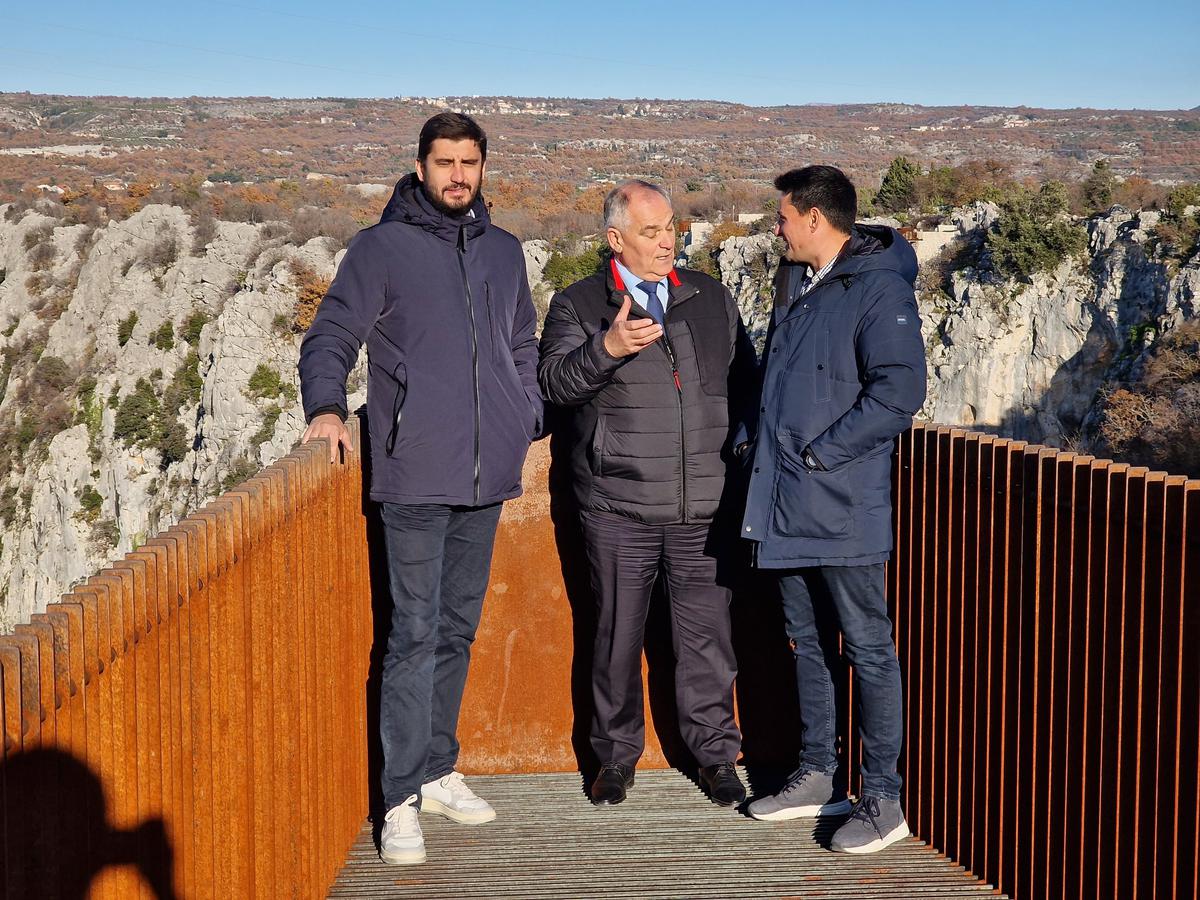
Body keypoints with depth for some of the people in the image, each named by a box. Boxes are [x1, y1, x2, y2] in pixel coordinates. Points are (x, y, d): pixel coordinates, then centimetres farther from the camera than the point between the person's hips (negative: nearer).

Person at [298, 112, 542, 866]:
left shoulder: (505, 251, 14)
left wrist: (534, 421, 11)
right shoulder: (382, 248, -1)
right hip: (416, 475, -5)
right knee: (415, 634, -7)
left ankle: (439, 771, 25)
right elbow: (331, 336, -3)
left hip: (486, 477, 5)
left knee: (458, 631, 13)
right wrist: (326, 406, -20)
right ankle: (403, 799, 0)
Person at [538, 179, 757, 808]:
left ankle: (716, 755, 18)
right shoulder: (577, 305, 3)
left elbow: (745, 380, 20)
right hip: (619, 508, -2)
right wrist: (607, 347, -27)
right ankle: (615, 757, 22)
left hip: (702, 508, 2)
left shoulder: (712, 299, 13)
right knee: (618, 634, 7)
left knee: (707, 633, 4)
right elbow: (554, 381, -12)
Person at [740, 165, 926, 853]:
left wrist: (818, 453, -18)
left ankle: (883, 800, 6)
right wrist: (761, 440, 12)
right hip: (787, 506, 9)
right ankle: (818, 777, 27)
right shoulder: (798, 285, 15)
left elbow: (899, 391, -21)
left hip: (843, 506, -9)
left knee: (867, 649, -1)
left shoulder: (879, 288, -12)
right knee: (809, 643, 16)